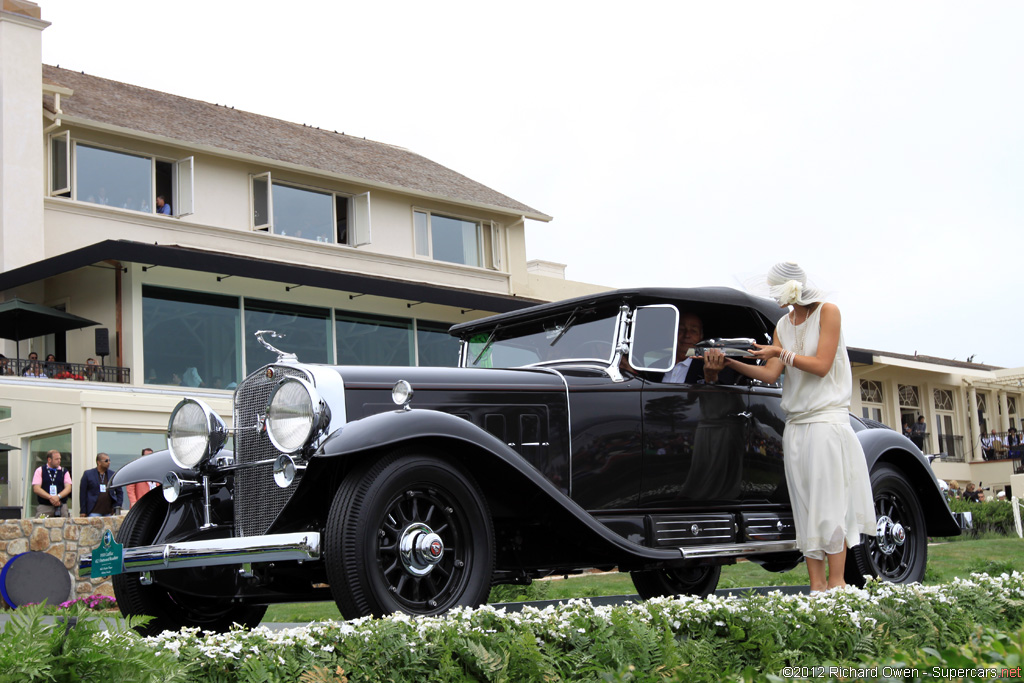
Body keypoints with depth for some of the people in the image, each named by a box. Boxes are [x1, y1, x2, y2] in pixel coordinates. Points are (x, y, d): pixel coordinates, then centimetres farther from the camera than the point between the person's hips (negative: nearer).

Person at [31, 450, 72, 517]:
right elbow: (36, 489, -3)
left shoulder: (64, 472, 14)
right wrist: (50, 497, -16)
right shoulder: (40, 470, 8)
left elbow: (68, 488, 3)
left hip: (61, 507, 2)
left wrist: (58, 496, -18)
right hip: (44, 507, -2)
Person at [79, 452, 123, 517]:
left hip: (109, 512, 3)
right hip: (94, 512, -3)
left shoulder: (113, 474, 11)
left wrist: (116, 507, 4)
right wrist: (83, 511, -2)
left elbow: (119, 492, 16)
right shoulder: (88, 474, 4)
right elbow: (82, 493, 2)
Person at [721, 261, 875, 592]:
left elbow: (821, 366, -12)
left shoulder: (827, 312, -3)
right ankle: (816, 585, 0)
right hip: (796, 424, 6)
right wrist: (732, 363, -5)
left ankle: (837, 583, -8)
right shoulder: (783, 324, 13)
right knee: (805, 505, 0)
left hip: (827, 419, -6)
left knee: (830, 503, -9)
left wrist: (782, 353, -13)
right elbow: (771, 374, 5)